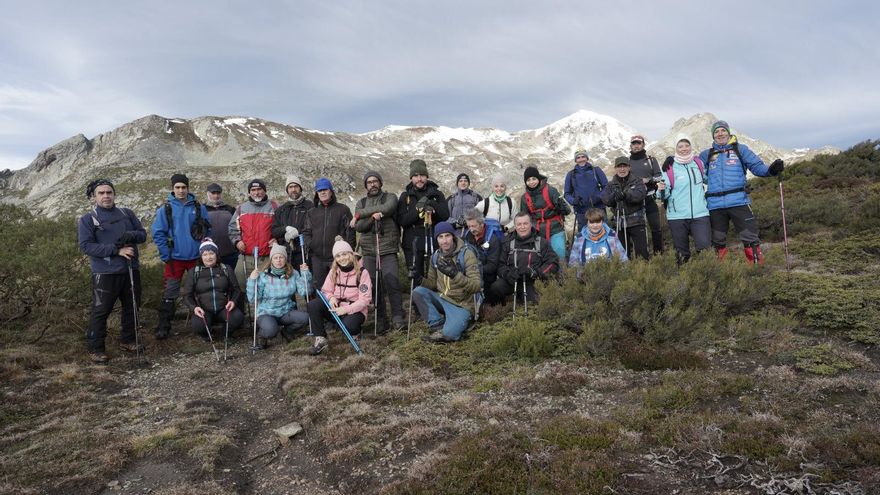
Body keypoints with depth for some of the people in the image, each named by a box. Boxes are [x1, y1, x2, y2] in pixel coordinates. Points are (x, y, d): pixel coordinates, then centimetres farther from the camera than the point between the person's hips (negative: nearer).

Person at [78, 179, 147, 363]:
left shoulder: (127, 214, 11)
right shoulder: (87, 220, -2)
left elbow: (143, 234, 10)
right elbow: (86, 246, -12)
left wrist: (131, 235, -14)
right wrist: (116, 250, -20)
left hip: (131, 270, 5)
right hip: (105, 273, -5)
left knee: (131, 307, 14)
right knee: (100, 310, -2)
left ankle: (127, 340, 30)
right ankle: (94, 348, 9)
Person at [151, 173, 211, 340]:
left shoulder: (199, 208, 2)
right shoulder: (165, 209, -3)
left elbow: (207, 231, 6)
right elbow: (157, 233, -3)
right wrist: (166, 255, -8)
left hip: (196, 258, 2)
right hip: (175, 259, -2)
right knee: (170, 295, 2)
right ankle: (163, 327, 11)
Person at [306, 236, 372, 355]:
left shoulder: (362, 273, -11)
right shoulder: (334, 271, 4)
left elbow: (364, 300, -14)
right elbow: (325, 290, 5)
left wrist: (346, 309, -24)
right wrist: (331, 297, -19)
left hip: (354, 310, -4)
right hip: (336, 307, 5)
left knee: (348, 325, -37)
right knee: (313, 304, -20)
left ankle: (355, 331, 1)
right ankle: (320, 339, -17)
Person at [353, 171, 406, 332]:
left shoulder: (390, 198, 8)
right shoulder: (361, 203, 16)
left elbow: (387, 208, -16)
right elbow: (358, 226, 3)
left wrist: (361, 214, -8)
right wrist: (372, 217, -17)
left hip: (388, 249, -3)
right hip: (369, 250, 3)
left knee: (392, 282, -15)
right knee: (374, 286, 1)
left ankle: (398, 317, -8)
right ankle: (381, 320, 10)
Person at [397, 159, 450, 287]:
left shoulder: (436, 194, 9)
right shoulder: (405, 196, 7)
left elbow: (445, 215, -1)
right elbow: (402, 221, -3)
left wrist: (432, 204, -15)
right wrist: (417, 209, -15)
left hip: (434, 241, 1)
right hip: (413, 243, 0)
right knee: (416, 279, 2)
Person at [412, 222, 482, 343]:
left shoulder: (467, 254, -16)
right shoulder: (435, 257, 3)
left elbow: (476, 286, -23)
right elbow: (432, 284, 10)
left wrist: (455, 275, -37)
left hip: (462, 304, -7)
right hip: (442, 299, 7)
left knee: (448, 334, -31)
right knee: (417, 292, -16)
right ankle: (438, 326, -10)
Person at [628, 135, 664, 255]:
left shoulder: (651, 159, 10)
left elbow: (659, 177, 4)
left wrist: (648, 180, -14)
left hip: (649, 199, 0)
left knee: (656, 227, -2)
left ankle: (659, 253, 8)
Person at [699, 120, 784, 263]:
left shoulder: (740, 149, 11)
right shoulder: (706, 155, 16)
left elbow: (757, 166, 3)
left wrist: (771, 170, -17)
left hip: (739, 202, -2)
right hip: (715, 205, 2)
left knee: (749, 237, -6)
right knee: (718, 241, 10)